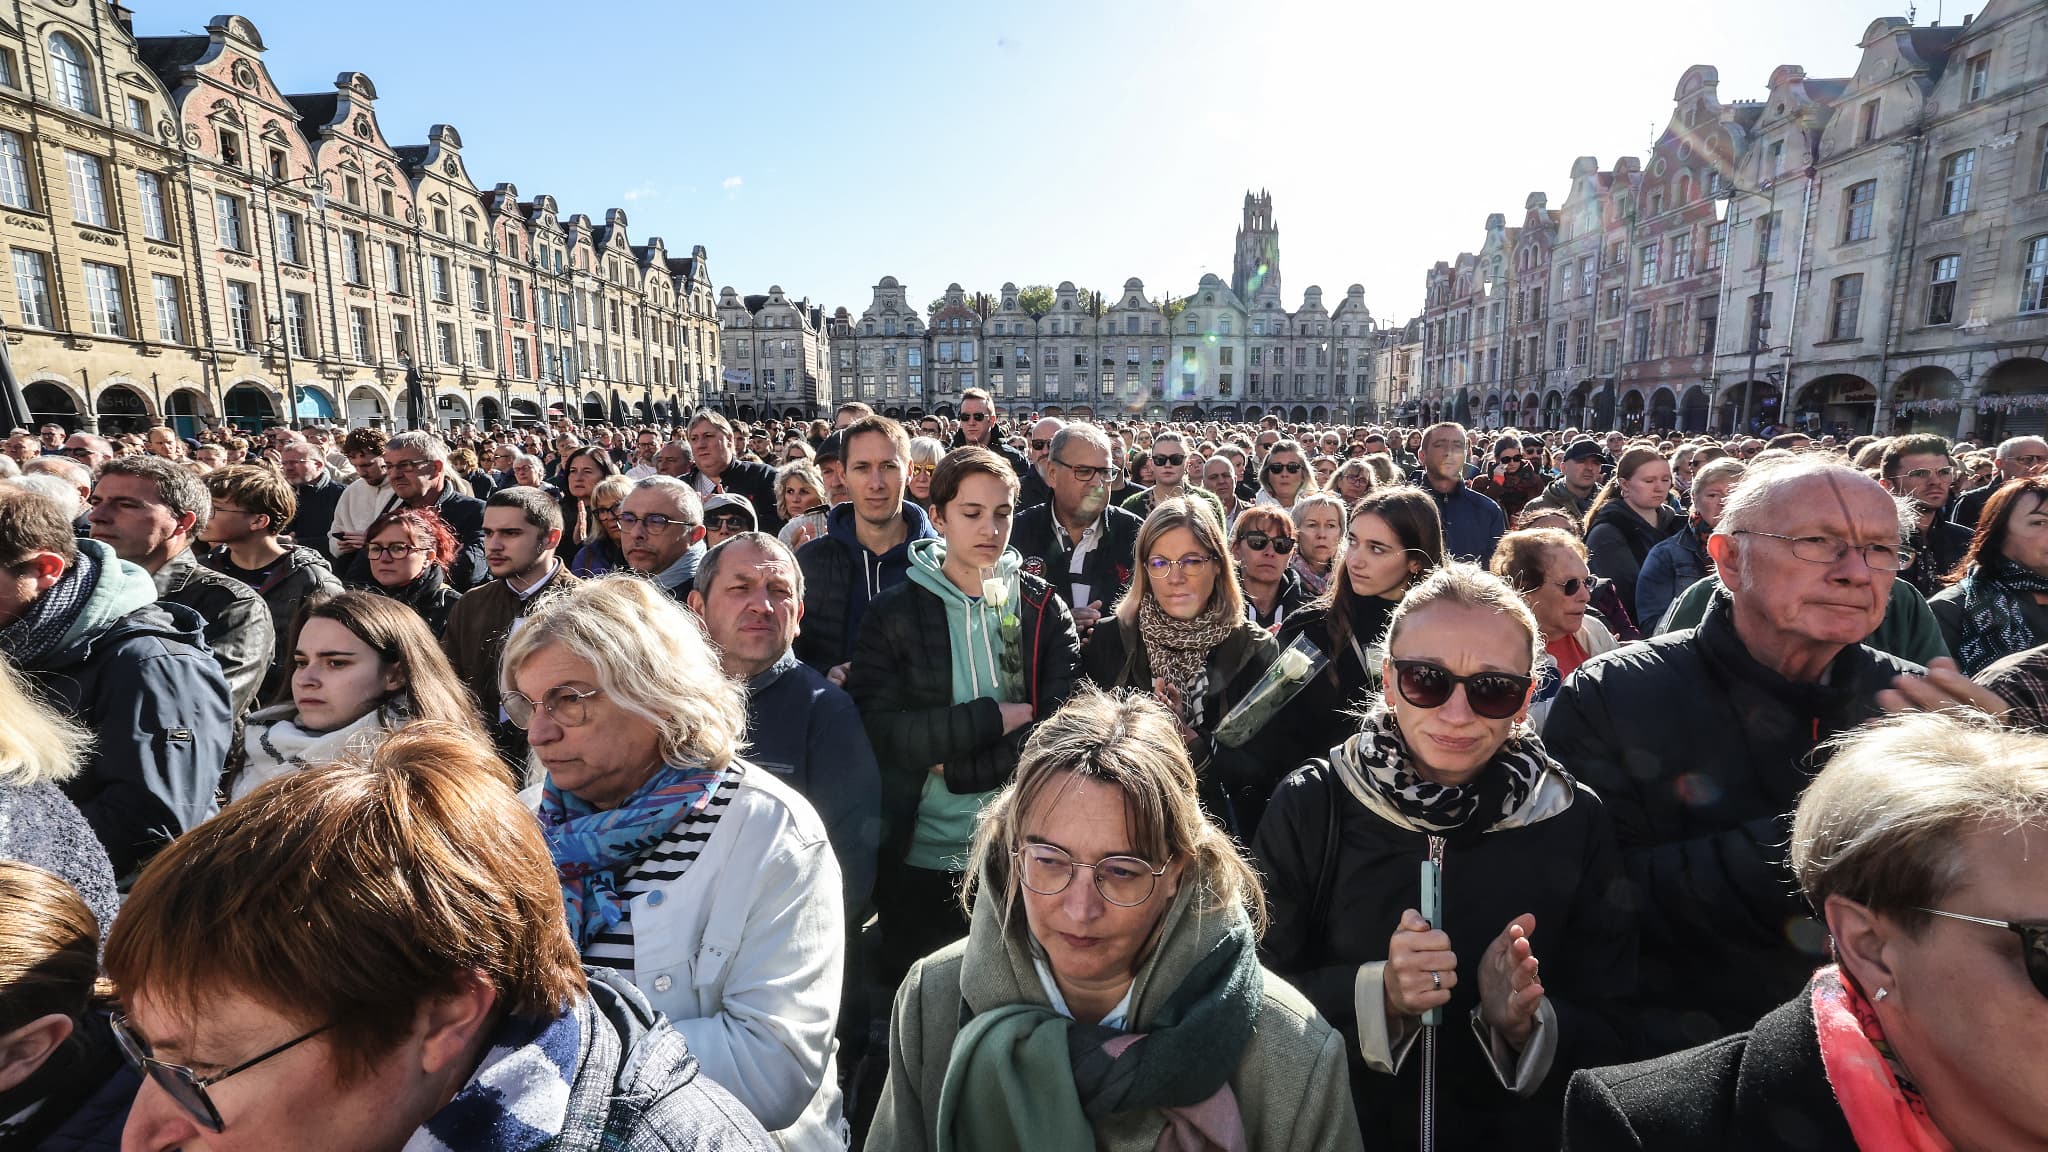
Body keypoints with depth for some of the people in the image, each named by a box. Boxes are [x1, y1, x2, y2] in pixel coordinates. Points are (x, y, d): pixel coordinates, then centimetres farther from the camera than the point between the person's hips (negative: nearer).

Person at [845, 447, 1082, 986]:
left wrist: (954, 765, -15)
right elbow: (876, 727, -13)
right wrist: (994, 718, -17)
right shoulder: (894, 612, -3)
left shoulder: (1043, 609, 0)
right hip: (919, 857, 0)